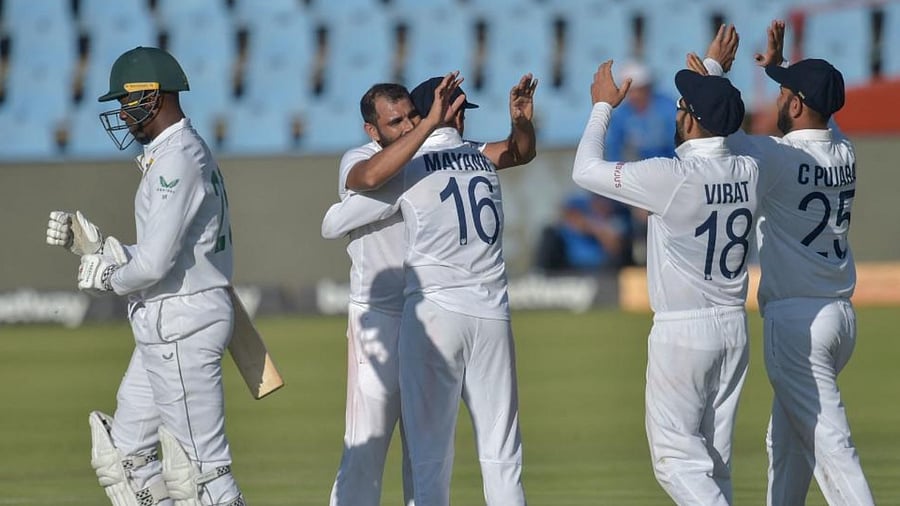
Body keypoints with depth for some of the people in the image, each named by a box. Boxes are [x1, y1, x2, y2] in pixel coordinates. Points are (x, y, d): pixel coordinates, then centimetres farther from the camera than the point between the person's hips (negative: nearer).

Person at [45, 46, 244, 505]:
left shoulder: (178, 160, -17)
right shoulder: (182, 153, 16)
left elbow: (154, 263, -23)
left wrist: (108, 279, -4)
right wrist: (92, 243, 9)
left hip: (182, 326, -11)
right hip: (166, 328, 11)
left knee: (197, 464, -8)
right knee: (120, 456, 15)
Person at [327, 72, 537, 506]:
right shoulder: (357, 161, -11)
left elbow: (518, 154, 4)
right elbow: (373, 176, -36)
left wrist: (521, 121, -19)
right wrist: (431, 123, -41)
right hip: (379, 320, -6)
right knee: (366, 443, -8)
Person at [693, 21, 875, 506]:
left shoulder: (776, 157, -16)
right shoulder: (844, 153, 5)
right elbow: (821, 116, 29)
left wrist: (714, 66, 6)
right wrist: (779, 64, 29)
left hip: (795, 320, -8)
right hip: (842, 316, 8)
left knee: (828, 444, -12)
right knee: (786, 438, 21)